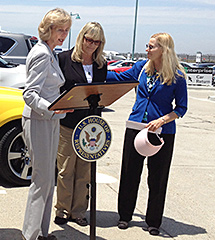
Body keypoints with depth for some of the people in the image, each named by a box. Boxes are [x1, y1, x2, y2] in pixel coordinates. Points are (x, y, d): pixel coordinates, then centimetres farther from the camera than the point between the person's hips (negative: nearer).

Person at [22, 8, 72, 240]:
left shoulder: (50, 54, 15)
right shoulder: (41, 54, -15)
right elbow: (29, 94, -23)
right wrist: (51, 108, -36)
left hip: (50, 121, 10)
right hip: (38, 122, -10)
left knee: (47, 179, 13)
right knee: (42, 180, -5)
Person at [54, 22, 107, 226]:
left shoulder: (102, 65, 10)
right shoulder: (64, 58, -1)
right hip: (67, 123, -3)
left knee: (85, 171, 8)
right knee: (66, 170, 2)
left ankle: (79, 211, 20)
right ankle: (63, 210, 16)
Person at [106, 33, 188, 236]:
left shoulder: (177, 76, -8)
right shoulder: (142, 66, 4)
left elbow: (181, 108, -4)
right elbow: (120, 77, 18)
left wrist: (162, 120, -18)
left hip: (162, 132, -3)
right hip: (136, 126, 4)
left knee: (157, 178, 6)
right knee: (130, 173, 9)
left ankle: (153, 222, 23)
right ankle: (125, 215, 27)